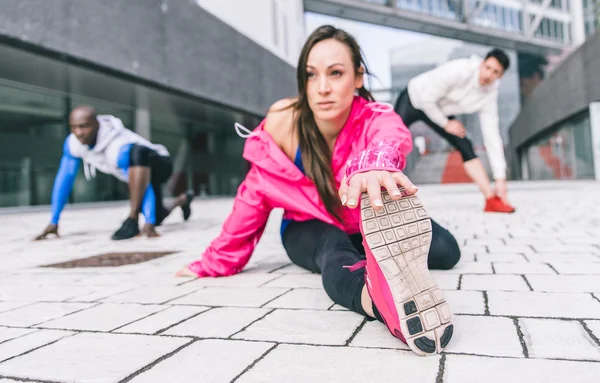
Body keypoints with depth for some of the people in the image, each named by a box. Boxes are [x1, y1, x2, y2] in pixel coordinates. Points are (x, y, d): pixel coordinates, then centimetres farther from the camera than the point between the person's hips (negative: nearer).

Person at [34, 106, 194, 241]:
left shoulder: (120, 147, -38)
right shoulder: (72, 143, -18)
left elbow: (146, 186, -42)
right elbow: (64, 180, -12)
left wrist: (149, 223, -50)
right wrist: (54, 221, -11)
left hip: (159, 166, -7)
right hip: (140, 172, 7)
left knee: (138, 152, -42)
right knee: (157, 218, 17)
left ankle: (132, 220, -34)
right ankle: (183, 200, 51)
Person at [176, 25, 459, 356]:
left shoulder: (376, 118, -27)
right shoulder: (283, 121, -24)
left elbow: (391, 137, -53)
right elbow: (255, 194, -14)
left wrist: (374, 164, -79)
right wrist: (218, 262, -9)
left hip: (365, 224, 2)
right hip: (308, 229, -1)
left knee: (445, 251, -21)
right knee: (334, 254, -39)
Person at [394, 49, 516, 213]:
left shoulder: (490, 94, -13)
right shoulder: (459, 70, -32)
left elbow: (492, 136, -12)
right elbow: (427, 98, -27)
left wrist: (500, 178, -15)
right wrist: (446, 124, -15)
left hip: (439, 111, 5)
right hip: (413, 100, -5)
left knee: (466, 148, -7)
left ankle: (491, 199, -3)